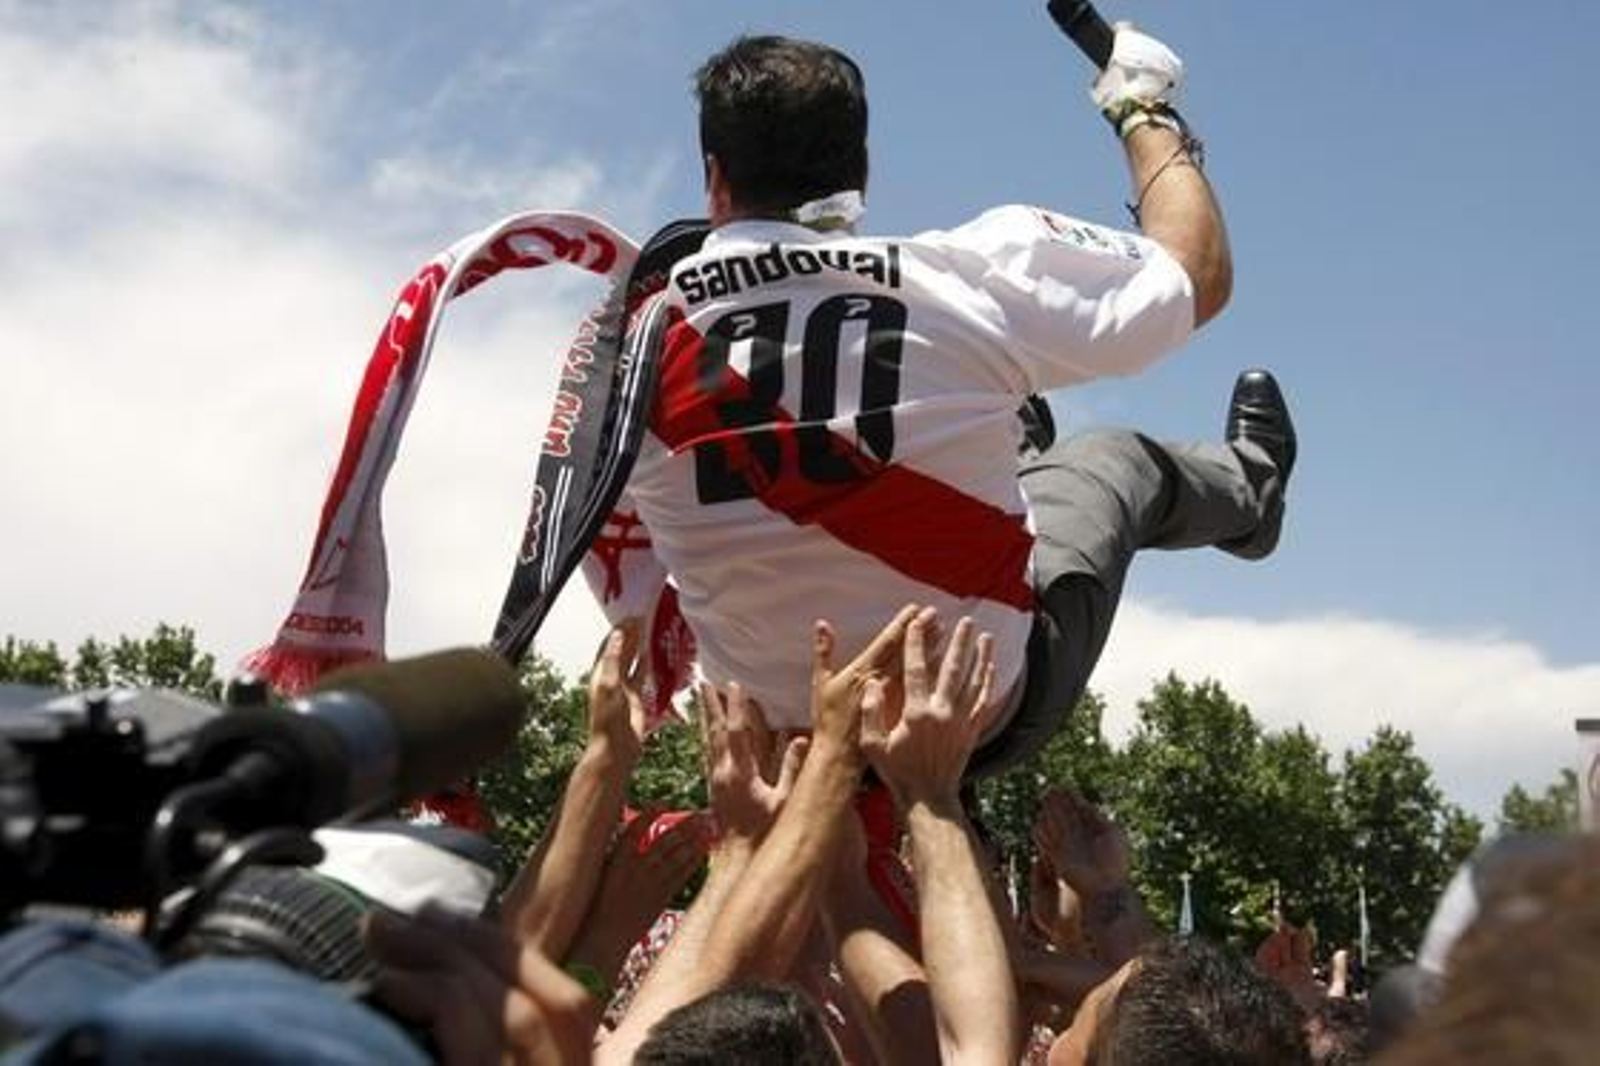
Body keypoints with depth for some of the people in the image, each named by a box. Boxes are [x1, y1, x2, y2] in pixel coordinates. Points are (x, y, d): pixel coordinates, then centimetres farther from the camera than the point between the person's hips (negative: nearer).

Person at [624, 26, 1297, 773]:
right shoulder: (974, 271, -21)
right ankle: (1246, 486, 60)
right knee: (1116, 460, 26)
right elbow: (1199, 275, -3)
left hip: (778, 732, 3)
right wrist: (1147, 111, 14)